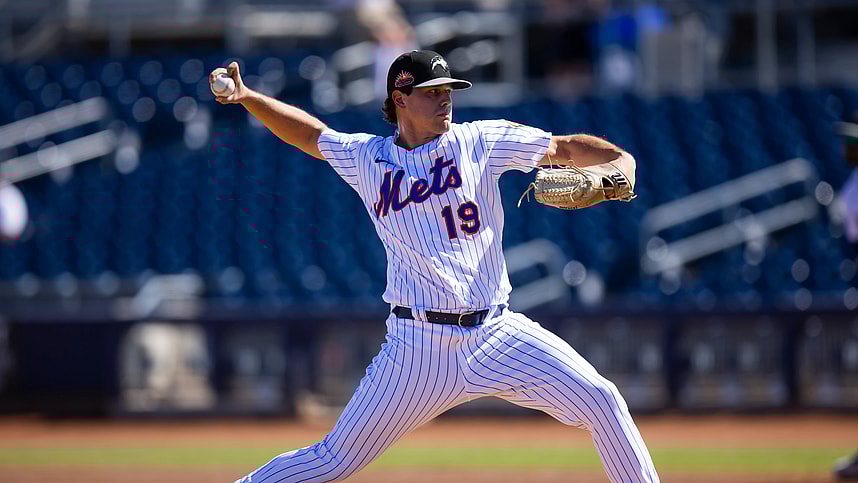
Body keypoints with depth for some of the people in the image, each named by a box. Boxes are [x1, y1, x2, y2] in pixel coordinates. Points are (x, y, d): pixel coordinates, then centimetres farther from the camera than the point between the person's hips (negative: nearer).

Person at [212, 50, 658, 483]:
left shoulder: (479, 142, 4)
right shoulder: (367, 159, 7)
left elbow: (565, 149, 3)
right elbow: (310, 134, 22)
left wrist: (617, 162, -15)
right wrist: (246, 97, 12)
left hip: (497, 335, 1)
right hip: (419, 347, -1)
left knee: (602, 402, -12)